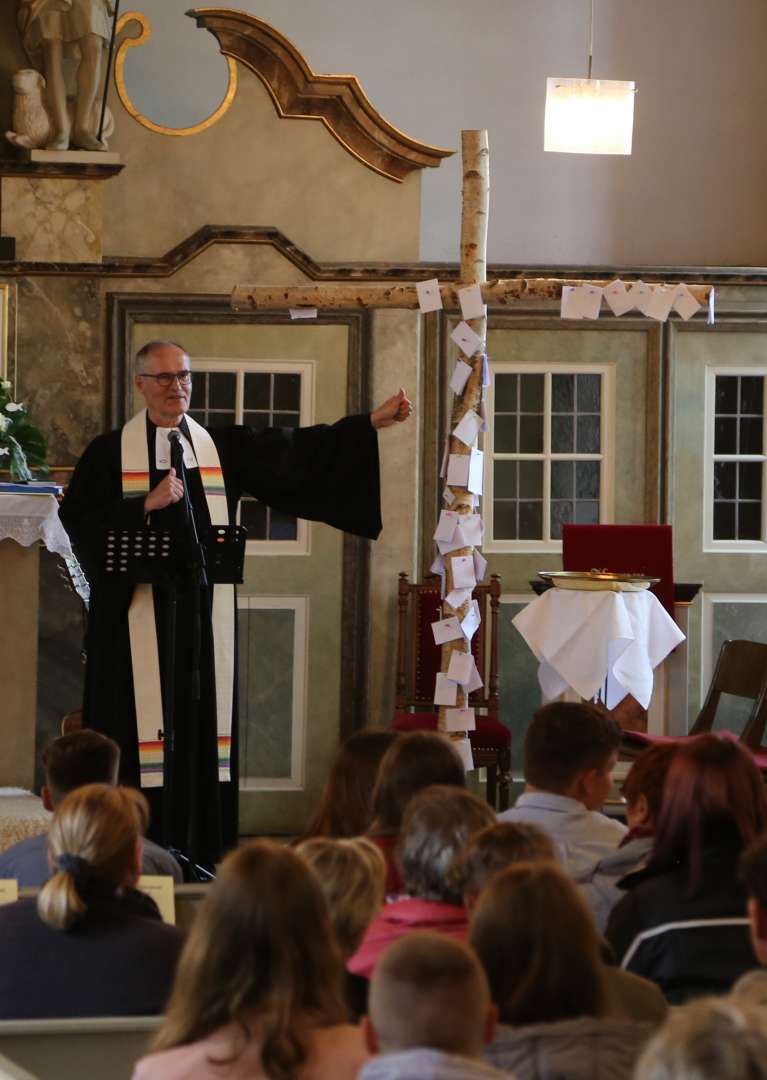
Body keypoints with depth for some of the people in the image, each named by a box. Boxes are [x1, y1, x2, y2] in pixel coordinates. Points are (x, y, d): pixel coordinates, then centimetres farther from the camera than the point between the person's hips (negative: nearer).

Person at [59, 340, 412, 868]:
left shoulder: (222, 448, 12)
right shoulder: (110, 453, 3)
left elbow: (297, 453, 5)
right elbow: (79, 522, -4)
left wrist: (372, 423, -2)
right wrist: (146, 505, -15)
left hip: (204, 619, 3)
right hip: (137, 620, -3)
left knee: (202, 722, 2)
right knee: (141, 731, -6)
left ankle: (198, 854, 6)